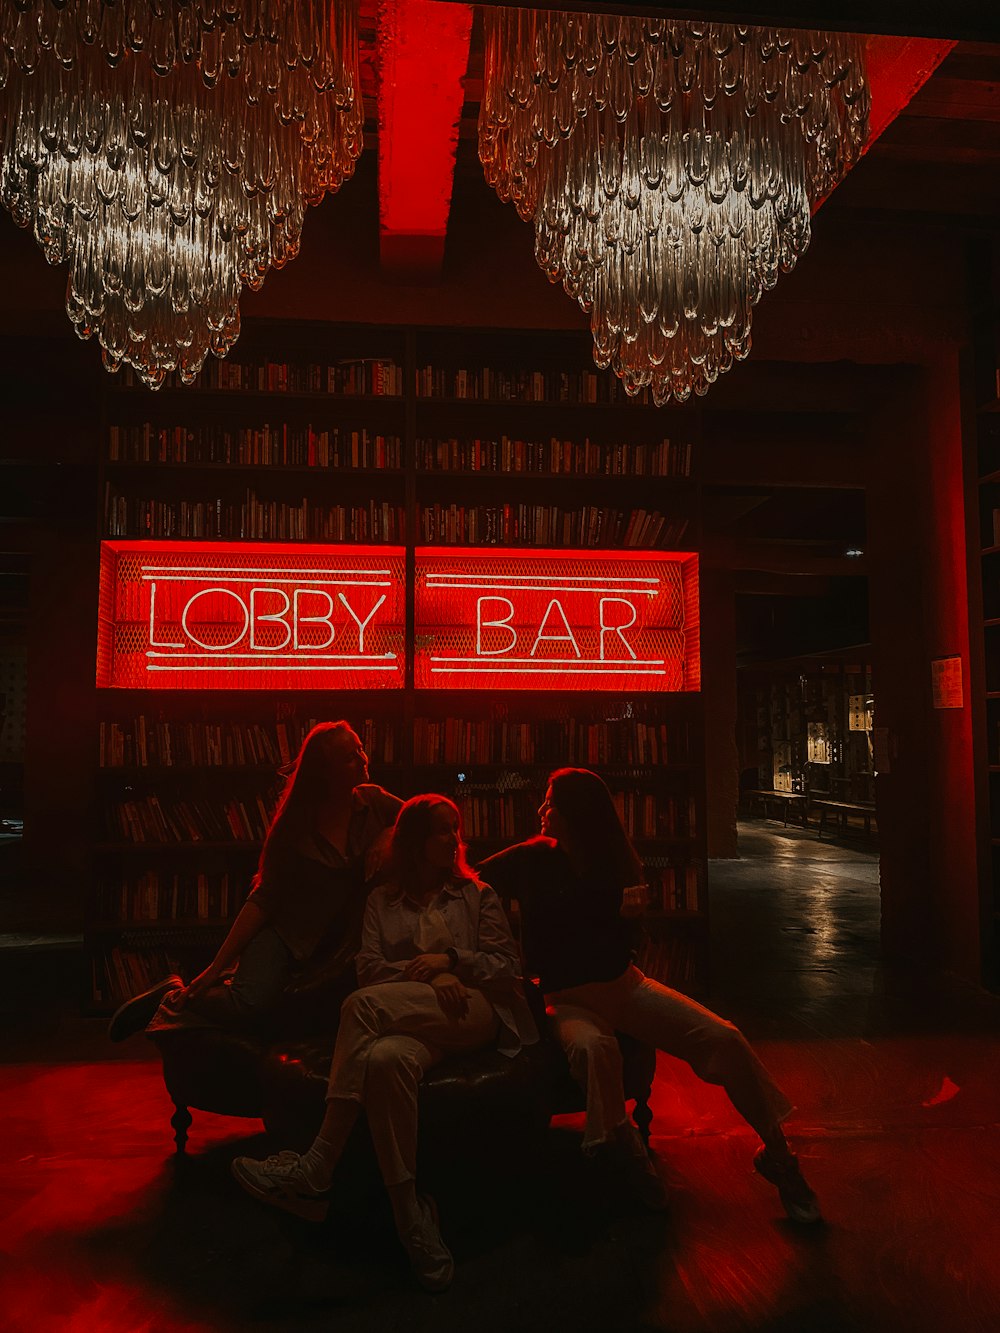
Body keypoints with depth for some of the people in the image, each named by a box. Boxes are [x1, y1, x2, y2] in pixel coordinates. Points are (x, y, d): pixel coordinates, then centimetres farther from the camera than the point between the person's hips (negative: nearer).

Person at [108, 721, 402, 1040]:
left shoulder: (373, 802, -2)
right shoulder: (295, 823, -7)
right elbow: (264, 898, -7)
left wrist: (389, 834, -12)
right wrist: (216, 966, -11)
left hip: (340, 947, 4)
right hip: (287, 933, -4)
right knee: (250, 1003, -29)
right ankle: (174, 997, 4)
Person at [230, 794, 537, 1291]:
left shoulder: (476, 894, 19)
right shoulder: (383, 900, 21)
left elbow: (507, 967, 11)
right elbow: (369, 969, 8)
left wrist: (451, 960, -5)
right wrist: (428, 976, -9)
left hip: (475, 1013, -2)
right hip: (412, 1021, 2)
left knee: (365, 1005, -31)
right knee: (385, 1058, -38)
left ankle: (314, 1174, -31)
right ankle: (412, 1220, -33)